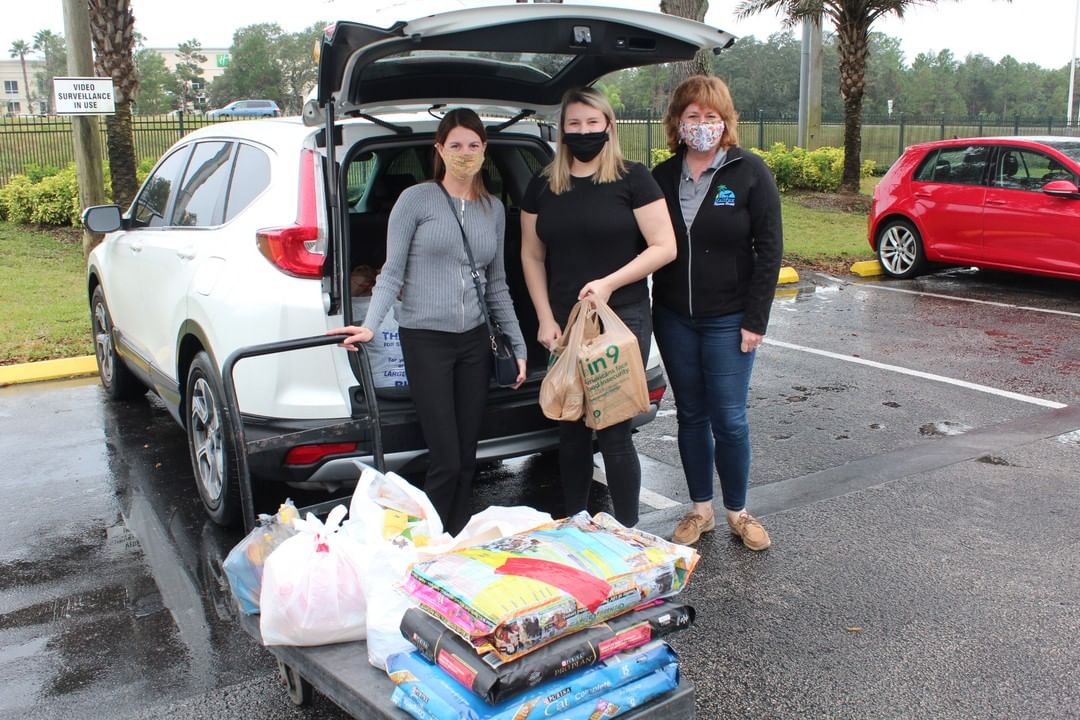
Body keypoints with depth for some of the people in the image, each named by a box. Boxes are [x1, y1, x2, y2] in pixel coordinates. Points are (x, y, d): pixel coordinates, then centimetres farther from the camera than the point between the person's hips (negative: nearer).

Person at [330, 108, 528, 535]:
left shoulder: (494, 209, 12)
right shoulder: (416, 200, -3)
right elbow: (393, 272, -5)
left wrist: (518, 346, 14)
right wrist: (370, 326, -19)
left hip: (475, 340, 5)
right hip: (426, 339, -5)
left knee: (467, 457, 10)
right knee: (446, 461, -7)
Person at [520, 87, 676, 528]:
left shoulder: (632, 179, -3)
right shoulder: (543, 186, 8)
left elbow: (664, 247, -6)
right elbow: (532, 256, 12)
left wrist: (610, 282, -17)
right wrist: (545, 319, 2)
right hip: (564, 325, 4)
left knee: (613, 434, -2)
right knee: (571, 430, 12)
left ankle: (627, 533, 14)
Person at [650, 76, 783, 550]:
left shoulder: (750, 172, -5)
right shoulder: (662, 177, 5)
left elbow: (769, 250, -7)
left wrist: (755, 320, -11)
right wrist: (641, 311, 0)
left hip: (728, 319, -3)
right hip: (674, 319, 3)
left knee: (729, 419, 0)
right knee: (691, 416, 11)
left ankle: (737, 513, 19)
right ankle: (700, 510, 25)